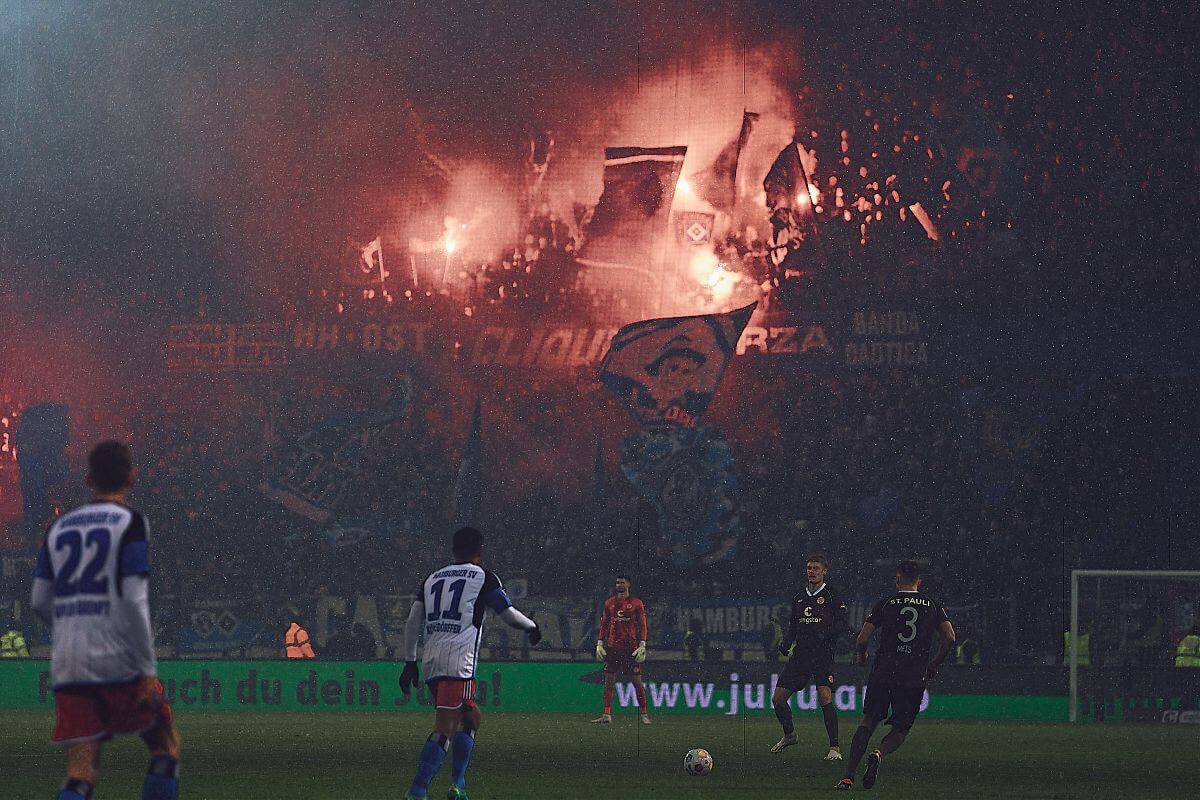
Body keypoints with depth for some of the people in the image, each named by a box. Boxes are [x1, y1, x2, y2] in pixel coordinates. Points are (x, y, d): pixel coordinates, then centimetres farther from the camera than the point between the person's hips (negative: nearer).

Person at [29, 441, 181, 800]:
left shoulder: (59, 528, 13)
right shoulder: (130, 523, -3)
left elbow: (39, 602, 13)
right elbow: (134, 600, -12)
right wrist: (148, 669, -10)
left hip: (67, 666, 4)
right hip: (119, 663, -4)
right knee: (165, 747, 16)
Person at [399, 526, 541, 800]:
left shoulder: (433, 579, 19)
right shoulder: (484, 578, 4)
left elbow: (413, 622, 16)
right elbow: (510, 615, 8)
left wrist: (410, 661, 21)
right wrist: (532, 626, 28)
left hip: (431, 660, 7)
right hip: (459, 660, -7)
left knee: (470, 719, 21)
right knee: (445, 730, -11)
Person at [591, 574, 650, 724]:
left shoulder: (636, 603, 1)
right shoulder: (609, 603, 11)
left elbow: (642, 626, -1)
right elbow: (604, 625, 14)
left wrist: (642, 646, -10)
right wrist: (599, 643, 7)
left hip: (631, 648, -3)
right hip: (612, 647, 3)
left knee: (637, 681, -1)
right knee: (609, 681, 0)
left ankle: (644, 714, 4)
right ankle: (607, 715, 3)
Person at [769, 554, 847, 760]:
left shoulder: (832, 596, -1)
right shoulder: (799, 597, 16)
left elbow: (841, 623, -8)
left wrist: (824, 636, -24)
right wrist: (786, 642, 3)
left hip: (823, 655, -6)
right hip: (800, 654, 6)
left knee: (825, 697, -21)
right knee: (778, 698, 3)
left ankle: (835, 748, -14)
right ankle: (789, 735, 29)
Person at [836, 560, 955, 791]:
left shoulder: (885, 604, 4)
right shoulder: (932, 605, 8)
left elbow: (862, 639, -1)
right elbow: (950, 639, -1)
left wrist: (861, 656, 21)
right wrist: (934, 665, 15)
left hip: (883, 674, 0)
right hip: (915, 680, 0)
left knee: (868, 721, 13)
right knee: (900, 730, 12)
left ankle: (848, 777, 3)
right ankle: (880, 753, -22)